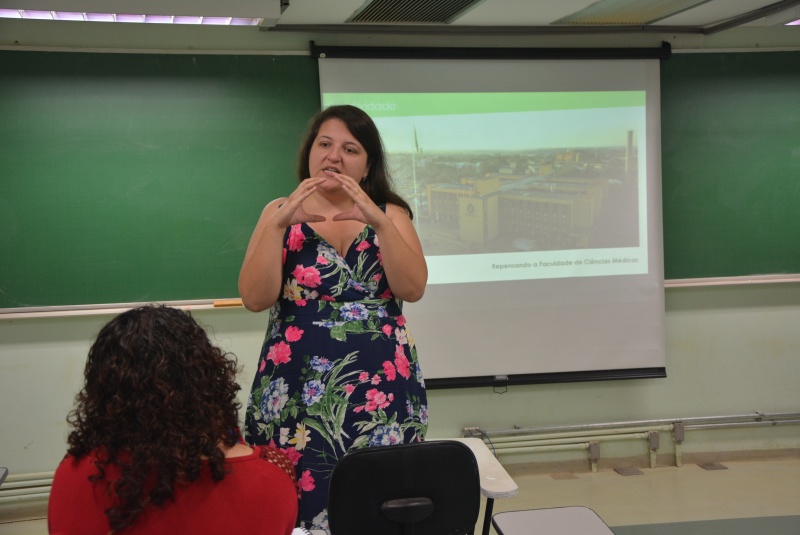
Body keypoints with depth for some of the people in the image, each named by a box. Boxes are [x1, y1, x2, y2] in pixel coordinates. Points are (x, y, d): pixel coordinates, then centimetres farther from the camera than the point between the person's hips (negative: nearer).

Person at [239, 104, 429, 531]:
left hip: (378, 385, 0)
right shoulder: (279, 212, 6)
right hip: (297, 386, 0)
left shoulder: (391, 213, 7)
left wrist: (378, 222, -19)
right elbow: (255, 300, -6)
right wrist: (280, 224, -16)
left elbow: (413, 289, -8)